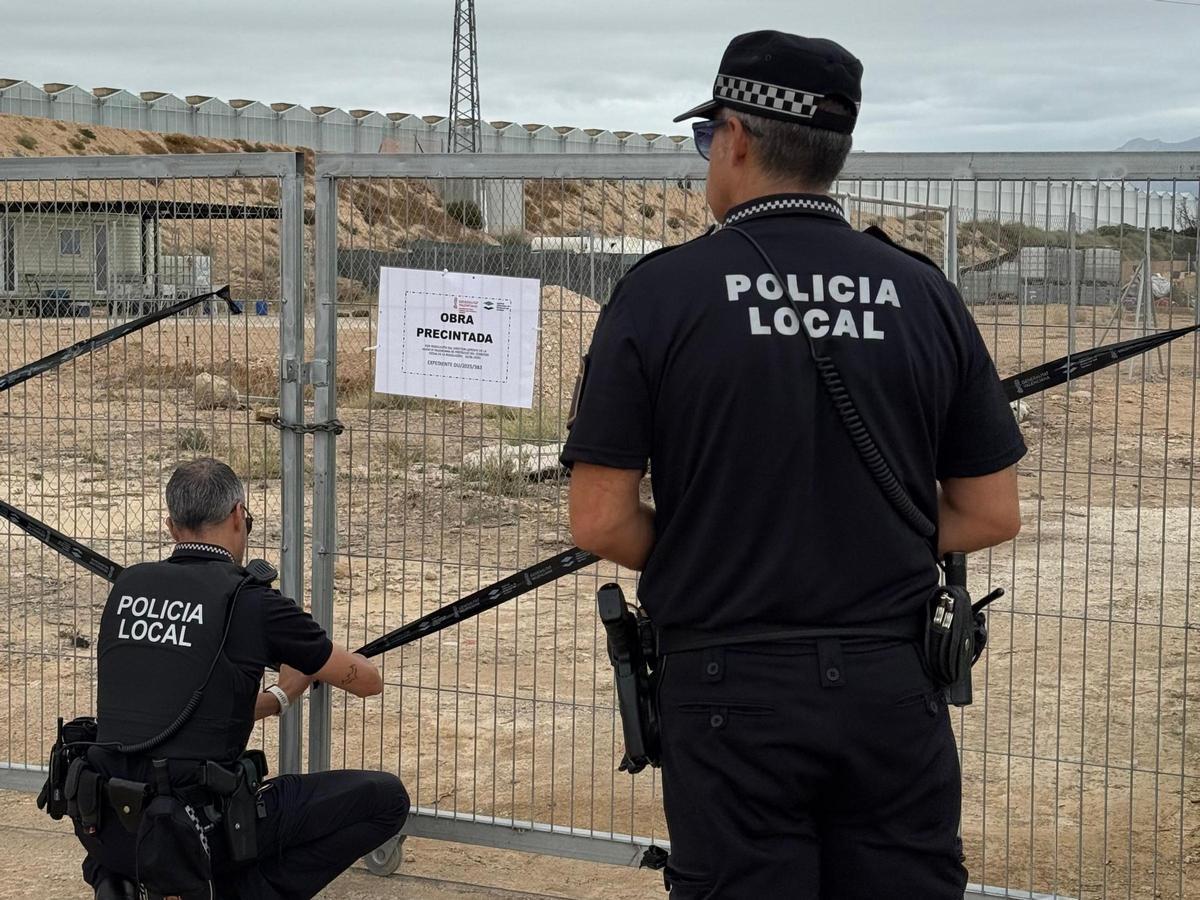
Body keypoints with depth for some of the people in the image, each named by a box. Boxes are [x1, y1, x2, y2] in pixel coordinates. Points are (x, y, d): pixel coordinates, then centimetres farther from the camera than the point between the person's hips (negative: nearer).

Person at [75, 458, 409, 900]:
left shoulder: (127, 586, 9)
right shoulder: (250, 600, -6)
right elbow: (368, 681, 7)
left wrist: (279, 697, 36)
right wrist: (325, 657, 31)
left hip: (109, 831, 6)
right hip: (198, 830, -6)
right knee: (385, 798, 4)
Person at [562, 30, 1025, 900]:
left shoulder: (662, 290, -6)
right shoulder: (921, 292, 2)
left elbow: (601, 521, -7)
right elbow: (991, 514, 5)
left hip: (730, 692, -2)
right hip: (892, 688, 2)